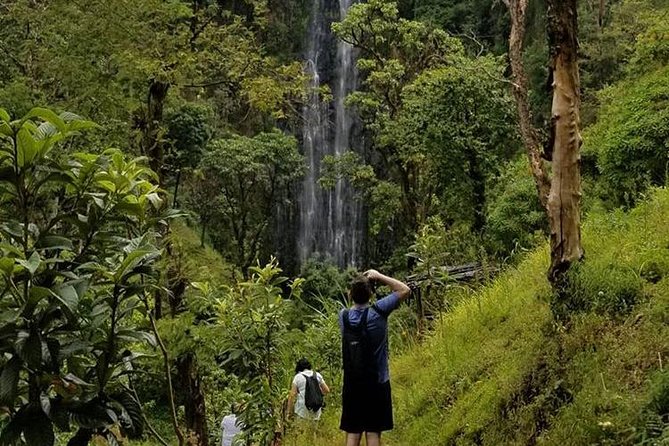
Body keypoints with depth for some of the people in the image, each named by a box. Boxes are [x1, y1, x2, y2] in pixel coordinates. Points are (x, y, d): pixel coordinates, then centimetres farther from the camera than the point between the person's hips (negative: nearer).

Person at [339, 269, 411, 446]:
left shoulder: (344, 316, -1)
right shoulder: (378, 311, -12)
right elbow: (405, 290, -2)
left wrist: (355, 290, 12)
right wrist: (379, 276, 1)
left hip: (352, 386, 3)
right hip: (377, 384, -3)